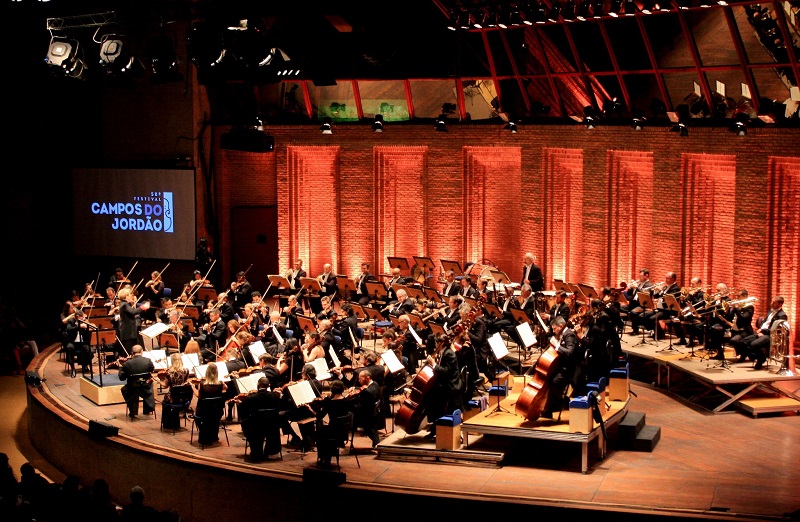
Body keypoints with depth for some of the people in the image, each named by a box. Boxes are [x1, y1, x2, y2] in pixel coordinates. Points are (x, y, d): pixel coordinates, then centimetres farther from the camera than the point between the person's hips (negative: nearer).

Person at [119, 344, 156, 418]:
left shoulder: (127, 363, -15)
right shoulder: (148, 361, -13)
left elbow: (121, 378, -5)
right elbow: (153, 370, 7)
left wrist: (121, 367, 10)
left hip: (133, 390, -1)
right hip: (146, 390, 1)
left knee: (124, 389, 33)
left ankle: (133, 411, 31)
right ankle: (147, 410, 40)